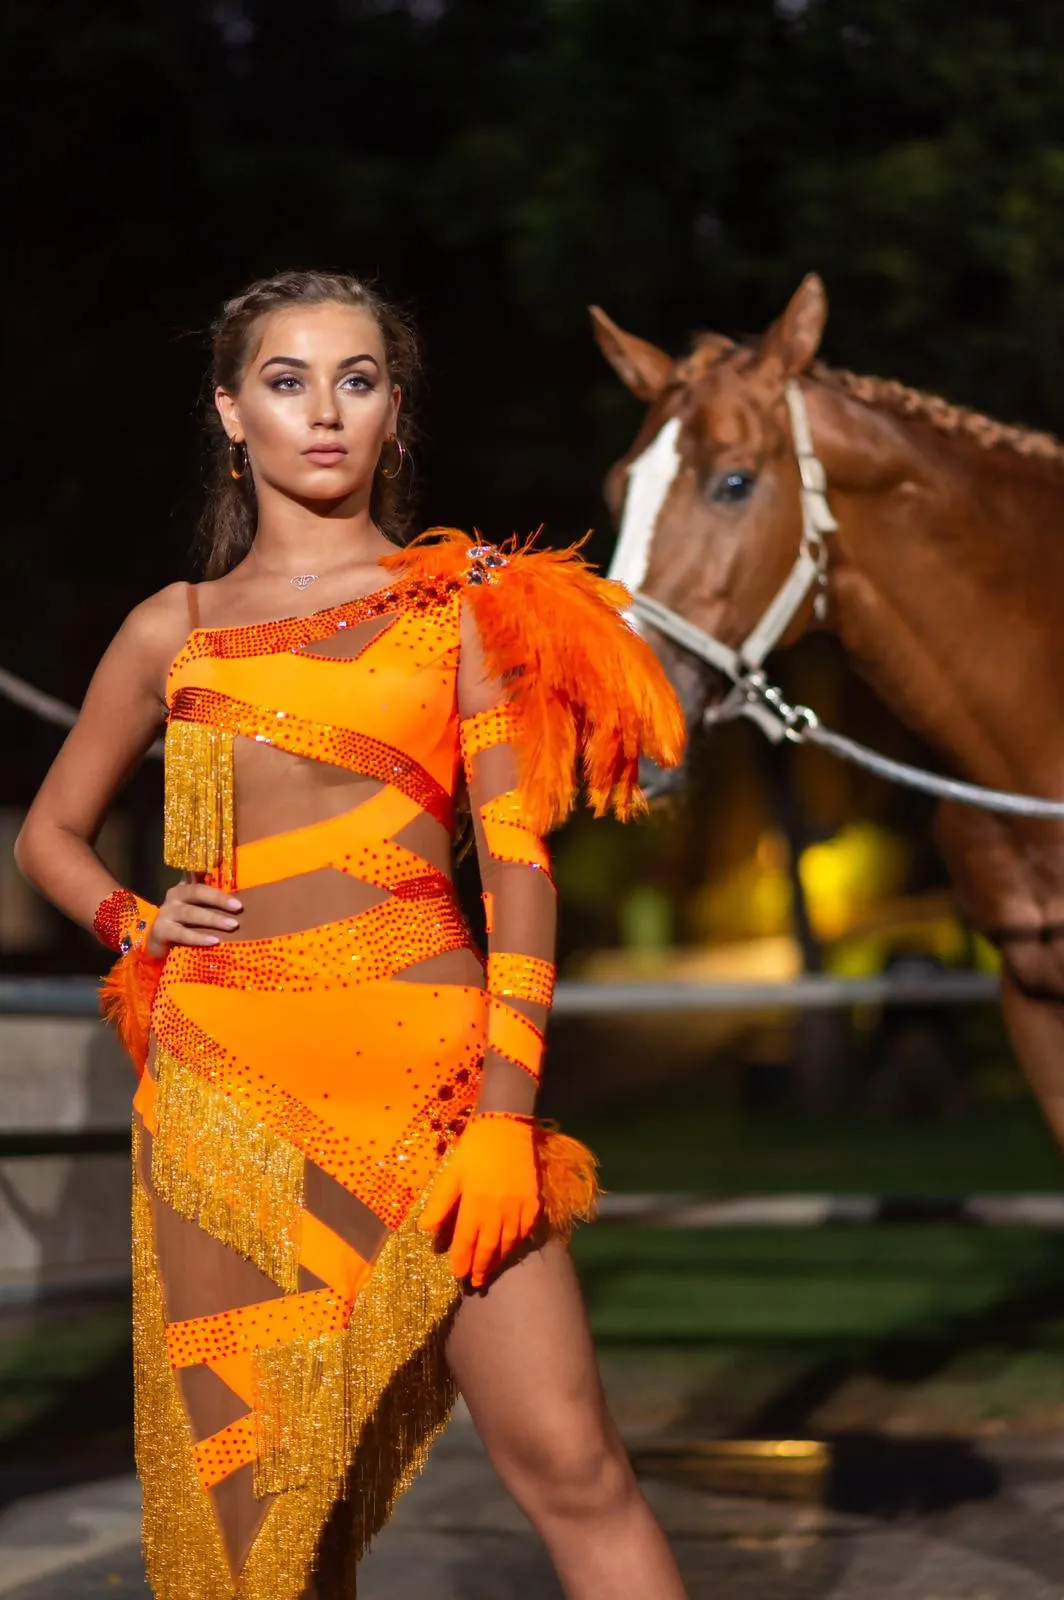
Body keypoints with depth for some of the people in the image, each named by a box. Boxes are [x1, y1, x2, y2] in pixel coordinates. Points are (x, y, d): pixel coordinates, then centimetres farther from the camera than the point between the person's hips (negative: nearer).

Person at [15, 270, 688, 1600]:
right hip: (223, 1078, 2)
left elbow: (518, 865, 2)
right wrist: (134, 926, 4)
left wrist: (507, 1113, -8)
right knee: (248, 1484, 4)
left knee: (568, 1465, -7)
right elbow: (50, 833, 26)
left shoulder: (461, 600, 9)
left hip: (424, 1059, -2)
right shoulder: (174, 631, 14)